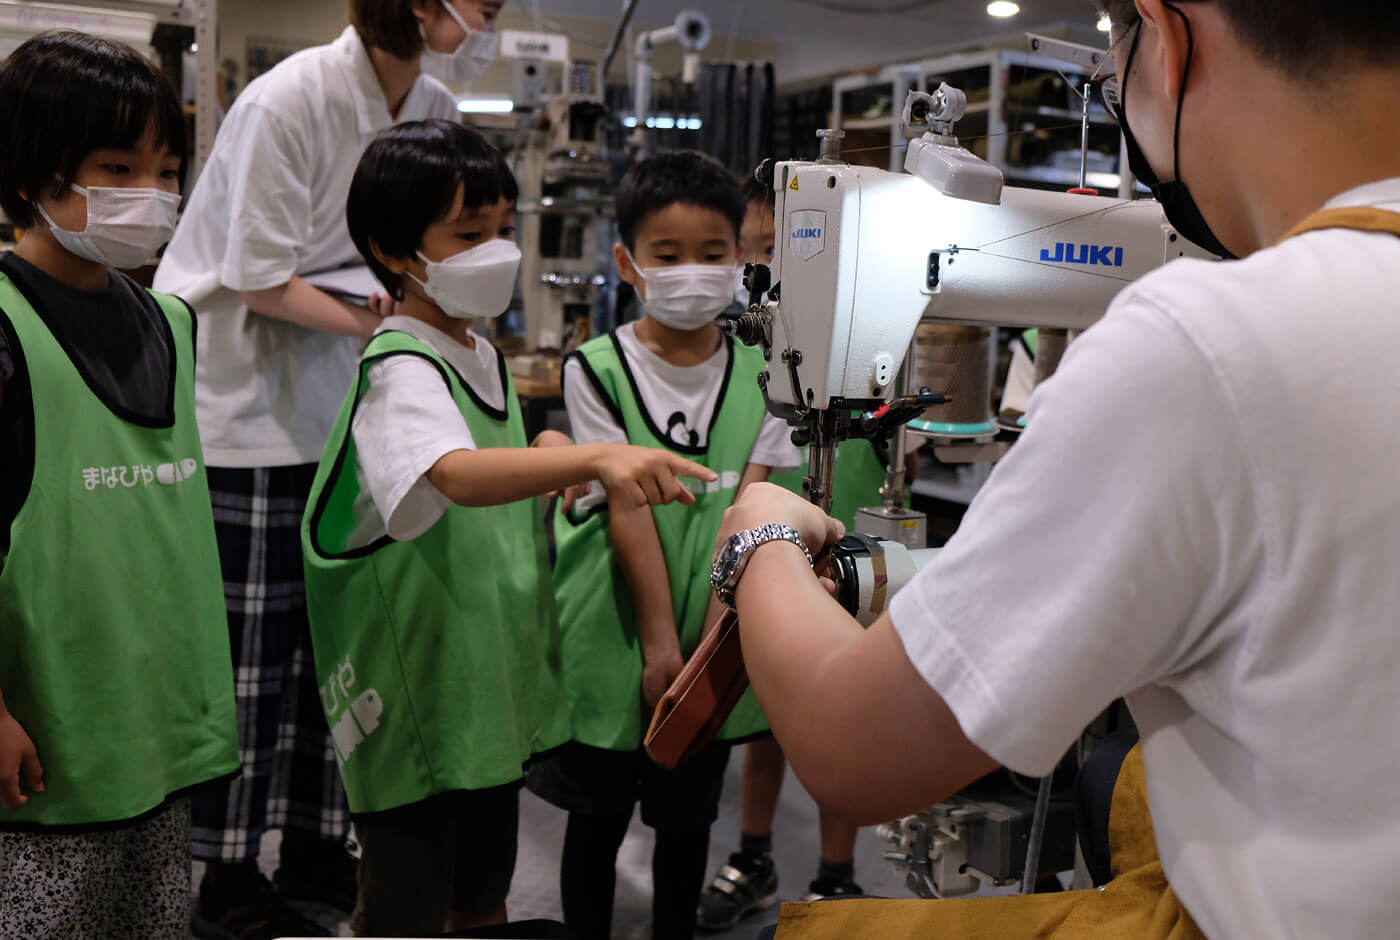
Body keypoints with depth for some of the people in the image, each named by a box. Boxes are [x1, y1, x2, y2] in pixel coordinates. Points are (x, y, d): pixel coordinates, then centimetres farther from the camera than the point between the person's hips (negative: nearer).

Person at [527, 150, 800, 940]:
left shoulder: (756, 376, 1)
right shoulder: (598, 370, -6)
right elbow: (627, 509, -12)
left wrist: (712, 638, -14)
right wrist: (659, 643, -15)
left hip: (710, 644, 2)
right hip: (615, 639, -2)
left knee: (688, 816, 15)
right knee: (598, 815, 13)